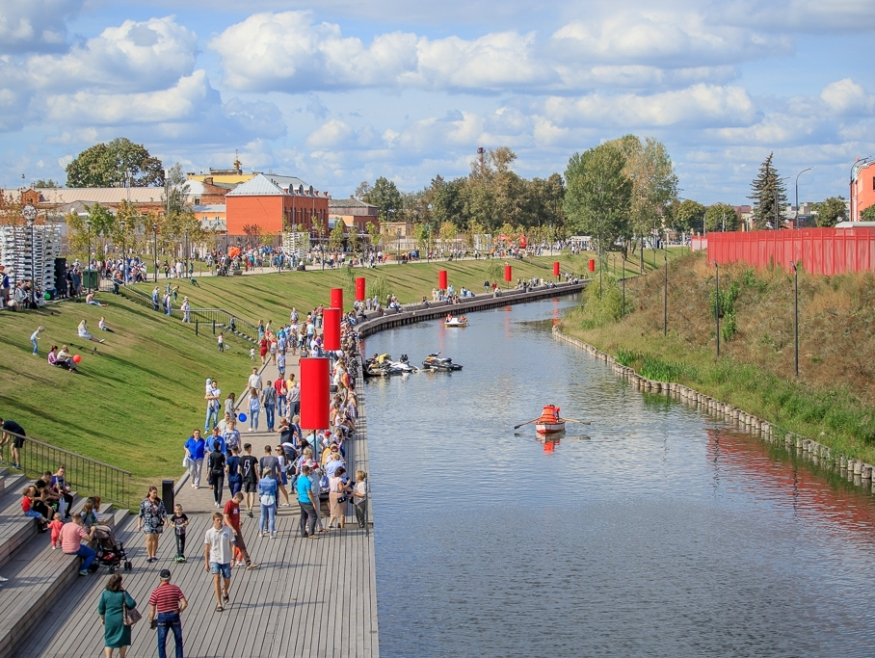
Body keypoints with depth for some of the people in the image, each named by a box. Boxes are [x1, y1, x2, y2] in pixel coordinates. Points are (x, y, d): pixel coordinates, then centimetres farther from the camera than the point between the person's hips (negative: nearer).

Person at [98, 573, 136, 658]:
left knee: (109, 641, 11)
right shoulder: (123, 593, -14)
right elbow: (132, 604, -16)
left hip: (109, 620, 2)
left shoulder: (105, 593, -5)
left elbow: (101, 608, 1)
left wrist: (102, 618, 16)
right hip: (122, 620, -2)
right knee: (123, 639, 16)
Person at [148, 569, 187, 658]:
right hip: (174, 616, 2)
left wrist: (151, 621, 4)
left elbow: (152, 609, -8)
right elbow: (184, 604, -9)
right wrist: (178, 611, 8)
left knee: (161, 642, 8)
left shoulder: (156, 591, -9)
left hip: (162, 617, -2)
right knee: (178, 640, 18)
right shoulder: (176, 589, -3)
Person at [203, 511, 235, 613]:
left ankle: (225, 592, 47)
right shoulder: (209, 533, -4)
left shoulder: (228, 530, -5)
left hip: (226, 560, 1)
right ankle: (219, 604, -13)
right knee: (217, 579, -16)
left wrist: (233, 558, -7)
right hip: (214, 559, -1)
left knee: (227, 581, 11)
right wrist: (206, 563, 3)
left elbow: (232, 545, -1)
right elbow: (206, 549, 3)